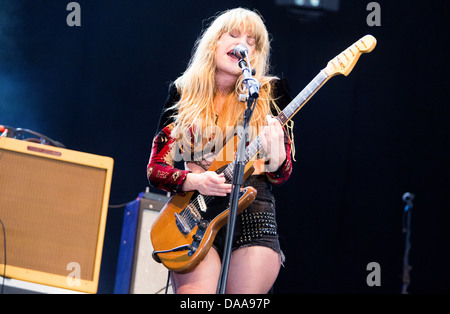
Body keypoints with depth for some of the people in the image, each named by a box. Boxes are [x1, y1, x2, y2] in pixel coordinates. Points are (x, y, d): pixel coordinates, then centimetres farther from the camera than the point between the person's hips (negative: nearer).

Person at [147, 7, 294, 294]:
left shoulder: (270, 93, 10)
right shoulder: (183, 94, 11)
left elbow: (281, 176, 9)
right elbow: (155, 168, 8)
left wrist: (275, 155, -15)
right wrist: (194, 181, -12)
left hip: (253, 219, 1)